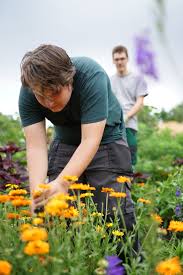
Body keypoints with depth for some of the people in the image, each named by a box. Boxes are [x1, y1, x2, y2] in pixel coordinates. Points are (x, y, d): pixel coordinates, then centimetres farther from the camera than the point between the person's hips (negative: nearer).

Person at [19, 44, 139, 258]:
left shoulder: (91, 76, -34)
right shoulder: (28, 94, -23)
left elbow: (90, 141, -38)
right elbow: (36, 146, -27)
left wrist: (62, 182, -49)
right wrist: (37, 192, -43)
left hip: (105, 140, -3)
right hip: (65, 143, 3)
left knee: (115, 215, -12)